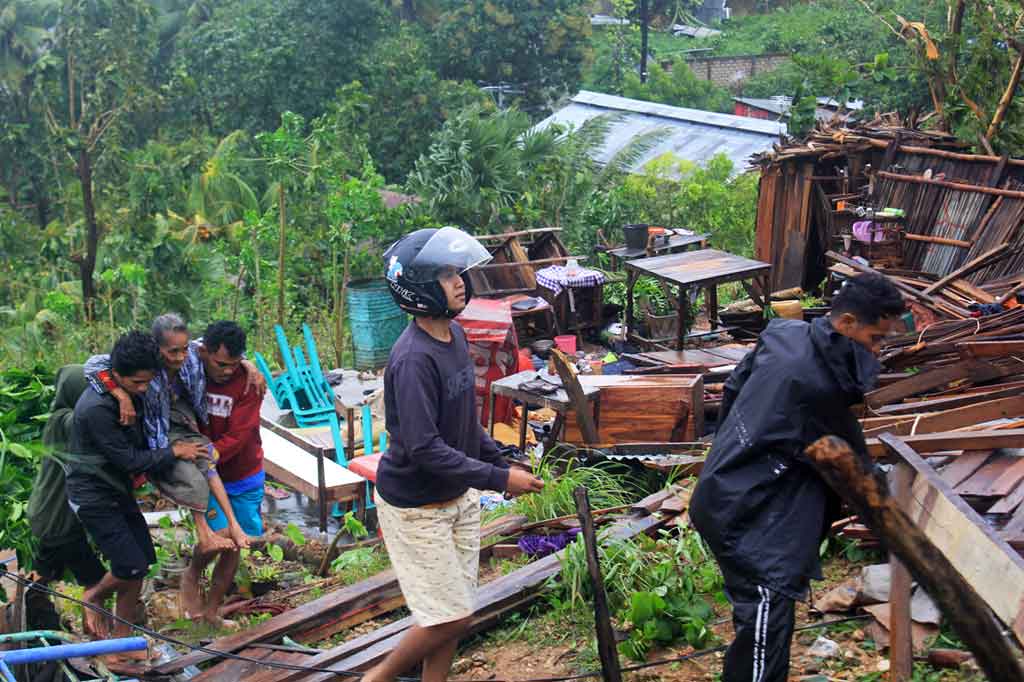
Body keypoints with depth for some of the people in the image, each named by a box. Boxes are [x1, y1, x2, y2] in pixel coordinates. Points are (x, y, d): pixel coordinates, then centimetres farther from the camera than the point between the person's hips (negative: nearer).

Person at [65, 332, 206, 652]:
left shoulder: (131, 394, -1)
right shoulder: (96, 409, -28)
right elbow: (129, 460, -24)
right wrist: (175, 452, -15)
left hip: (119, 490, 8)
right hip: (94, 497, -8)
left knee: (142, 563, 7)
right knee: (131, 568, -11)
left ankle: (121, 638, 20)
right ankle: (94, 597, 21)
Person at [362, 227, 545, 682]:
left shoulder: (455, 335, 1)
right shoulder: (413, 359, -27)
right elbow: (425, 449, -29)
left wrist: (499, 460, 10)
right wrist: (498, 480, -26)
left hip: (458, 496, 8)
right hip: (416, 504, -8)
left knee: (454, 612, 14)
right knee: (451, 618, -1)